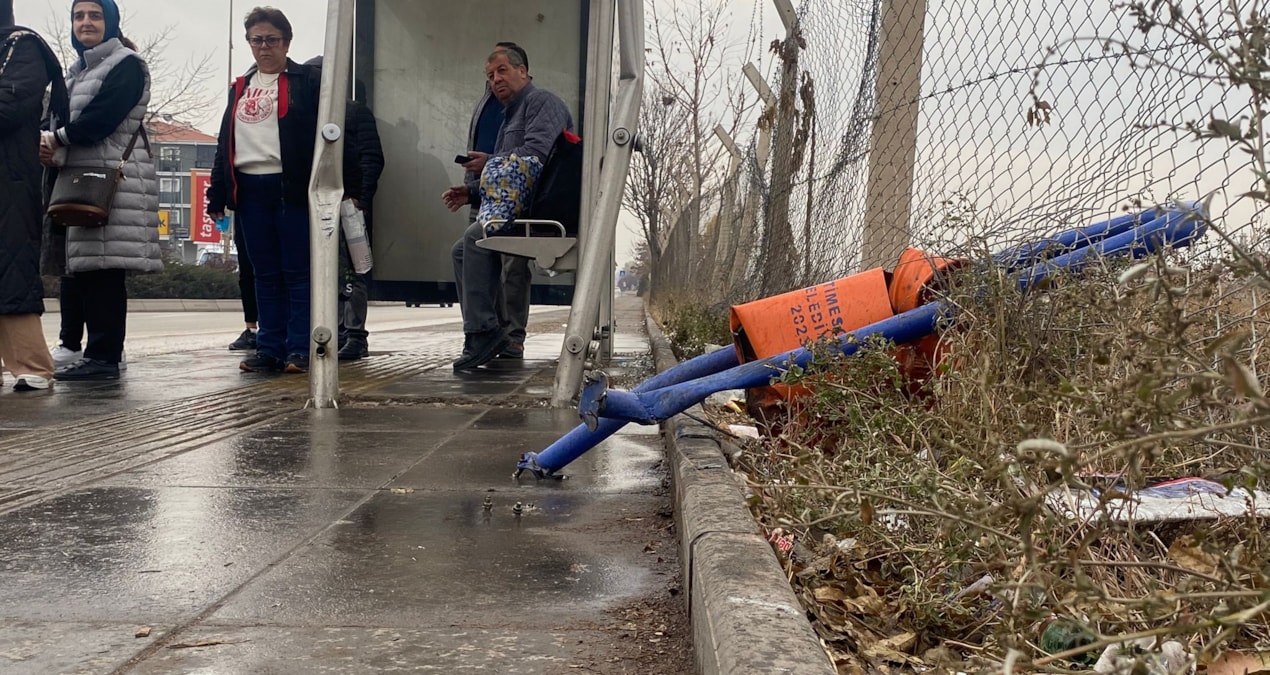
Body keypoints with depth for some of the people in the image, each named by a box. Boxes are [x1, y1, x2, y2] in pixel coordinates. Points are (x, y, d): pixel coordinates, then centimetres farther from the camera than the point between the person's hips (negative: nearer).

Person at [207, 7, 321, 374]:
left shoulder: (308, 80, 2)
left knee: (297, 272, -3)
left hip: (292, 188, -6)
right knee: (265, 274, 8)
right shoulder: (239, 88, 21)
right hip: (249, 190, 6)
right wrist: (217, 195, 15)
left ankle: (300, 350, 0)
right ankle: (270, 348, 13)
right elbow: (225, 143, 21)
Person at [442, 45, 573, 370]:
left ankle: (483, 332, -27)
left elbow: (536, 156, -22)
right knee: (464, 249, 9)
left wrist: (490, 163, -15)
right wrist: (471, 192, 15)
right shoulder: (511, 114, 29)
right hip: (522, 209, 11)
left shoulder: (542, 102, -2)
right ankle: (482, 334, 3)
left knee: (476, 238, -27)